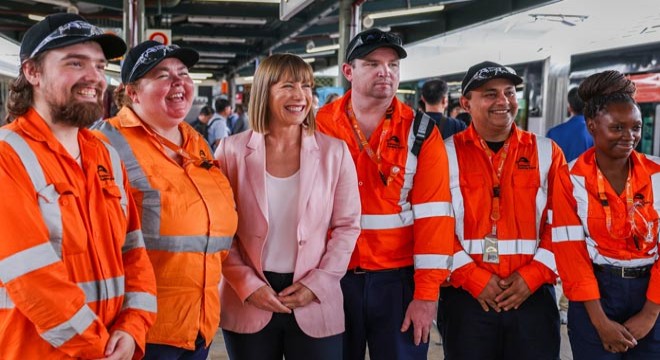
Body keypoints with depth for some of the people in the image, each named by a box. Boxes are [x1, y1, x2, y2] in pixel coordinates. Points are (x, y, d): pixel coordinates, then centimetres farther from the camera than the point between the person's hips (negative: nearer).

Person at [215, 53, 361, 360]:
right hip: (248, 305, 0)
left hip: (315, 305, 1)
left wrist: (316, 284, -7)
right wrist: (248, 285, -9)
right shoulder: (232, 150, -2)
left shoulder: (334, 152, 0)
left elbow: (347, 226, 2)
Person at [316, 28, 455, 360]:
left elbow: (433, 216, -7)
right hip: (333, 277, 1)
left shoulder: (421, 131, -3)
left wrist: (426, 293, -11)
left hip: (399, 278, -1)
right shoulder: (320, 126, 0)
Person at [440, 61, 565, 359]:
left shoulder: (547, 152, 7)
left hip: (533, 294, 2)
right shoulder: (446, 154, 1)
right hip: (465, 294, -1)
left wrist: (533, 275, -7)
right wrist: (474, 278, -12)